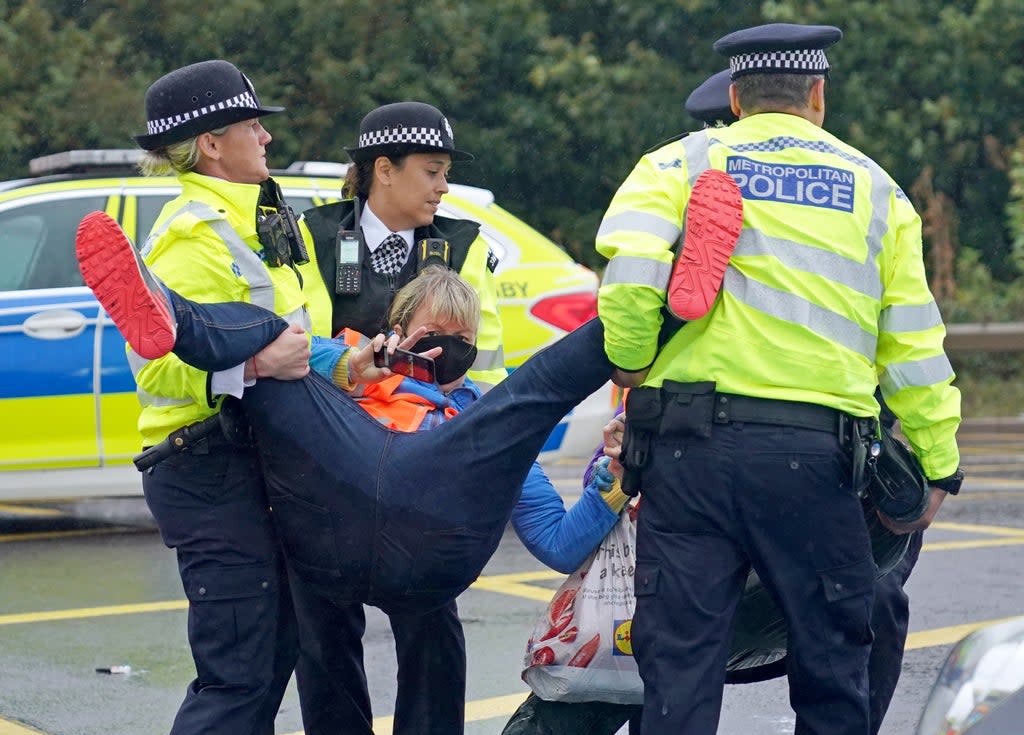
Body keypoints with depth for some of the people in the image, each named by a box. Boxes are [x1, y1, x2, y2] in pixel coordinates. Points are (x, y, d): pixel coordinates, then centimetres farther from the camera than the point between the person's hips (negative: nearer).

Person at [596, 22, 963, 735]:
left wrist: (632, 368, 6)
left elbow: (629, 273, -9)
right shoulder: (875, 188, 14)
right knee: (833, 669, 9)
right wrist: (940, 464, 17)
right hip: (814, 452, 0)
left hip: (687, 442, 0)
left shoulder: (682, 162, 9)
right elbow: (911, 343, 11)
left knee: (679, 660, 3)